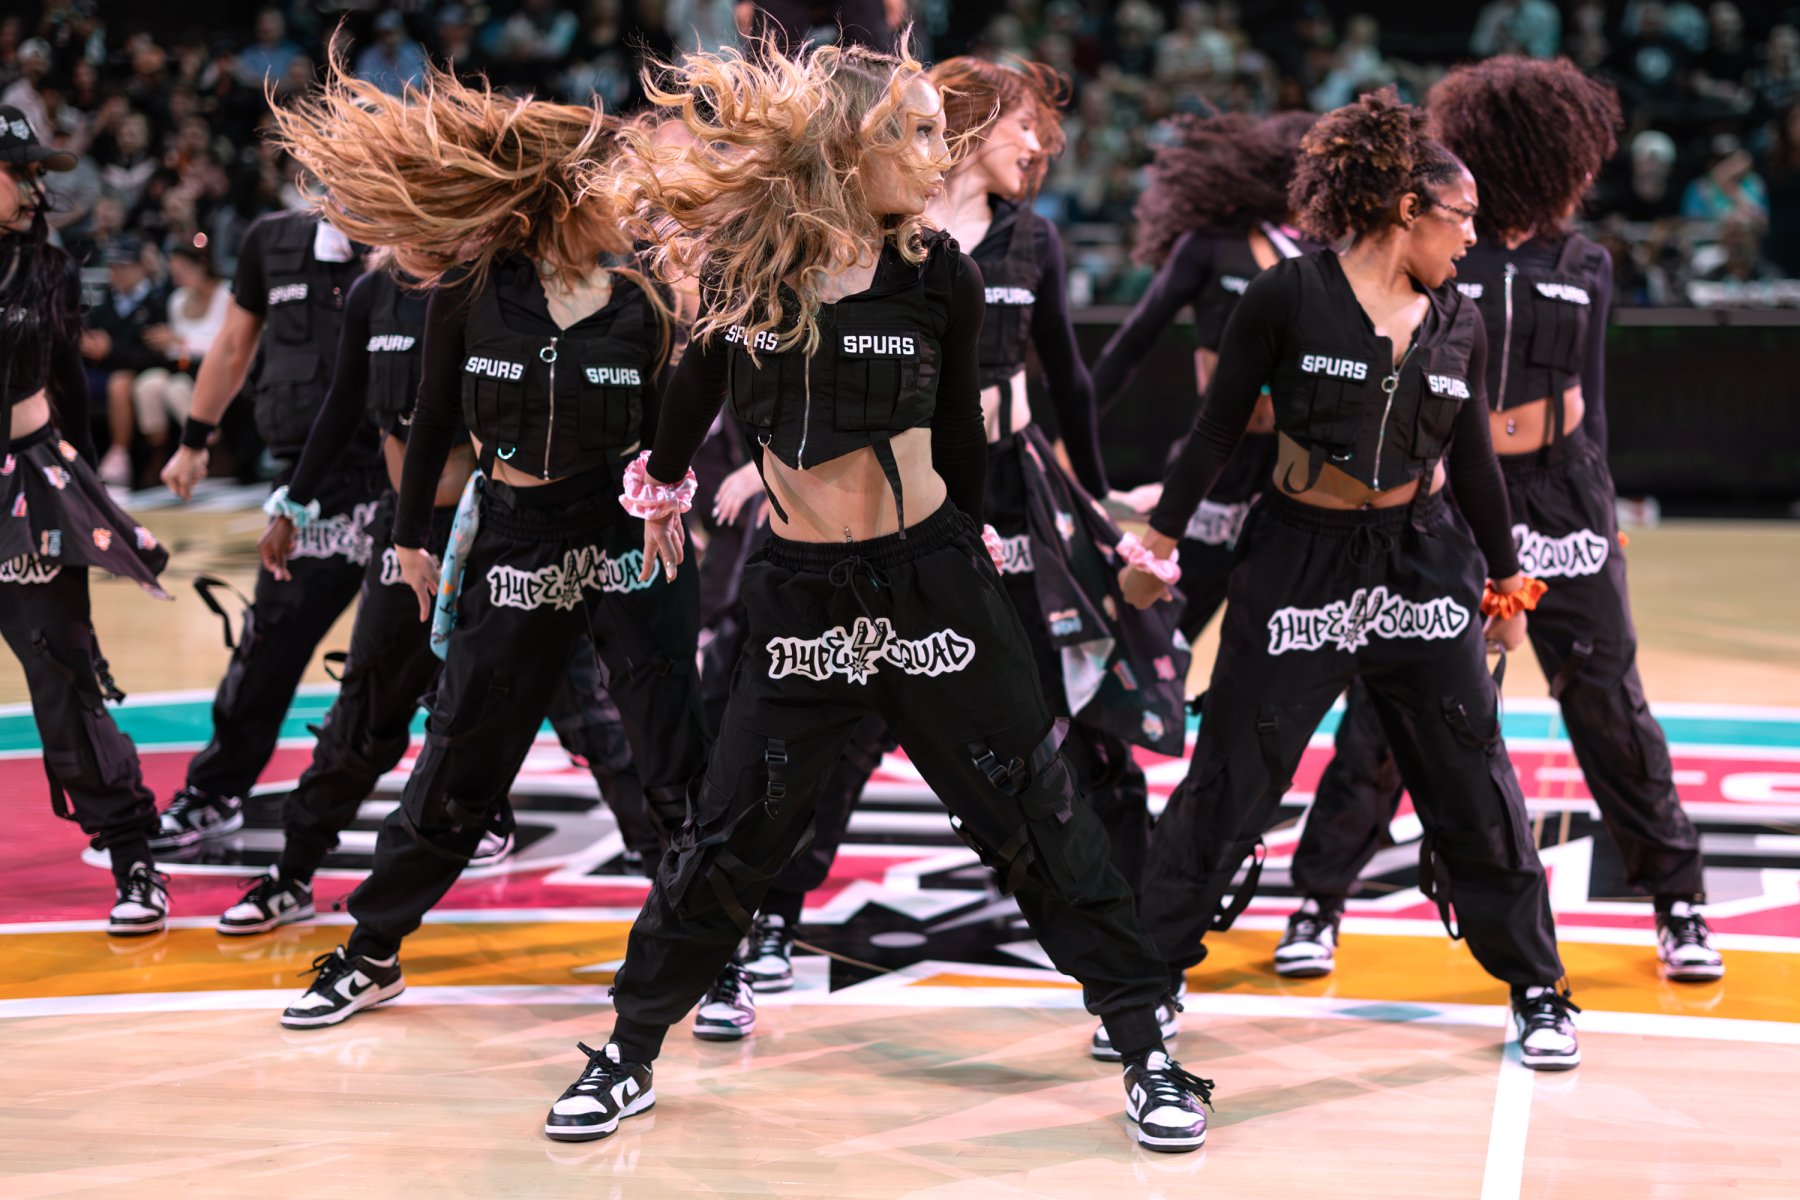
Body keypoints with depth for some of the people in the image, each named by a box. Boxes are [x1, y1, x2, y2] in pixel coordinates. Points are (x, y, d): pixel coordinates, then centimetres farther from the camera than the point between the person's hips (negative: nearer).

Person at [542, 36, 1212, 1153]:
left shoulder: (937, 275, -4)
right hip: (802, 597, 0)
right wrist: (663, 486, 29)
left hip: (930, 576, 0)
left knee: (1036, 816, 3)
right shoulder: (747, 266, -5)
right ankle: (630, 1056, 20)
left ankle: (1147, 1046, 12)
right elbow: (702, 378, 16)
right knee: (729, 837, 5)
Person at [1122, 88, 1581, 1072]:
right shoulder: (1289, 297, -8)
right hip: (1298, 562, -4)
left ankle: (1537, 990, 20)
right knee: (1229, 780, -1)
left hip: (1423, 563, 4)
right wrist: (1160, 539, -3)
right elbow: (1219, 427, -2)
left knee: (1474, 783, 6)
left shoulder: (1458, 324, 5)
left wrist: (1506, 579, 20)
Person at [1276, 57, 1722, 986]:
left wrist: (1598, 510, 14)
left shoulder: (1583, 267, 8)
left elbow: (1590, 395, 14)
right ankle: (1319, 901, 8)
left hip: (1557, 493, 3)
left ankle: (1676, 899, 16)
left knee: (1608, 701, 4)